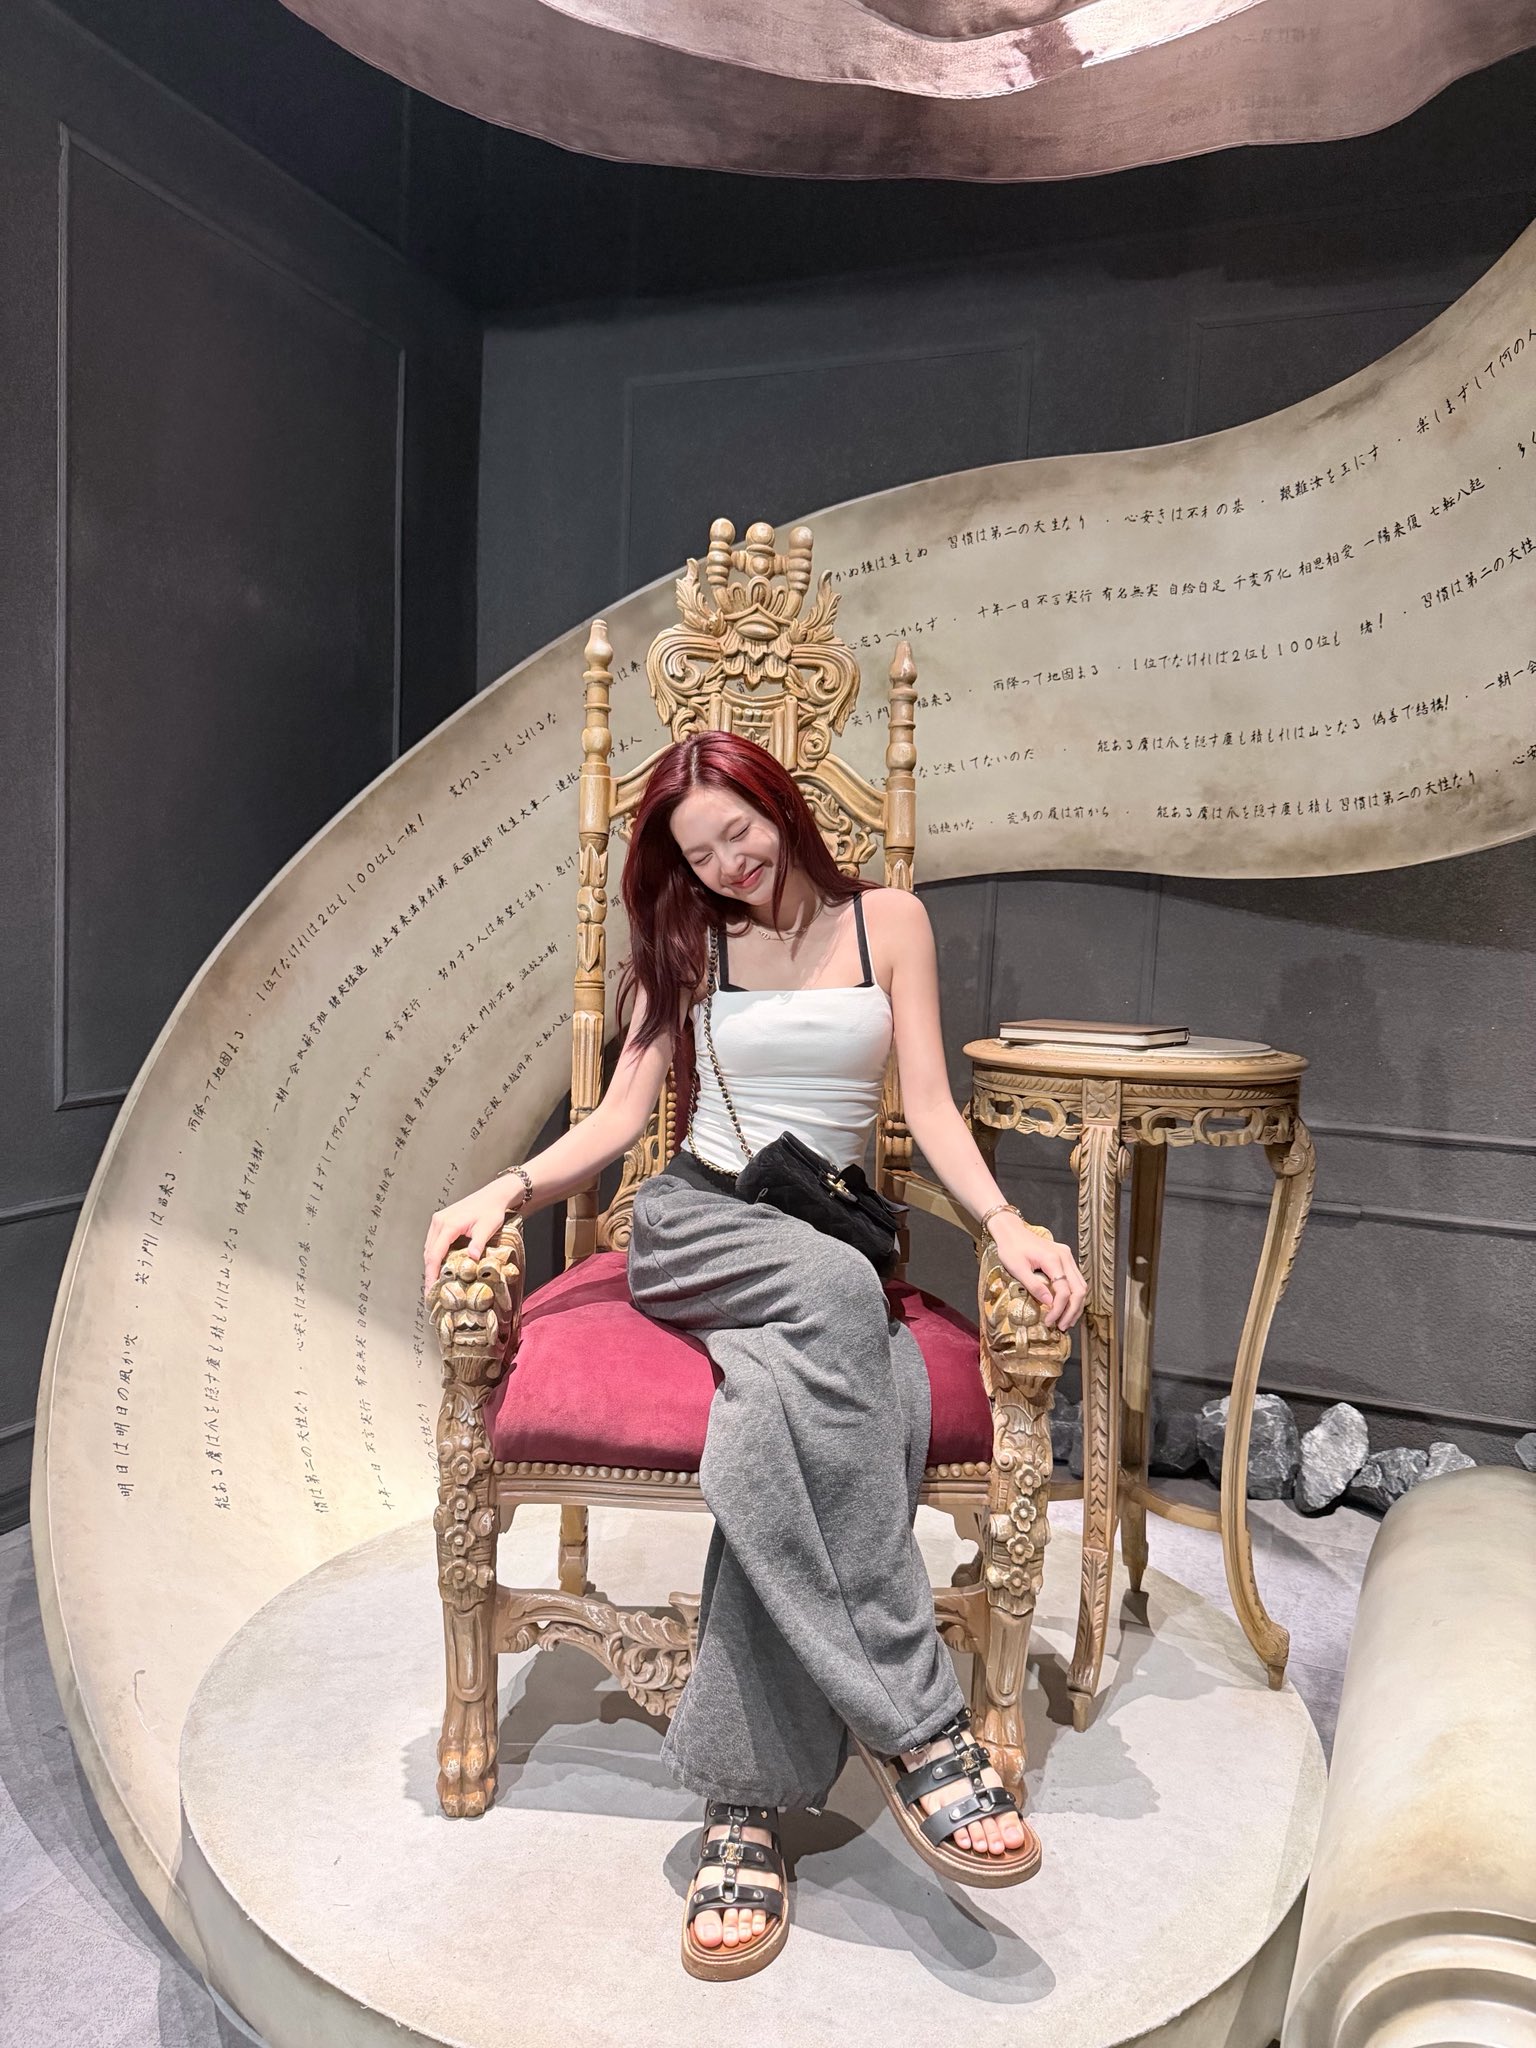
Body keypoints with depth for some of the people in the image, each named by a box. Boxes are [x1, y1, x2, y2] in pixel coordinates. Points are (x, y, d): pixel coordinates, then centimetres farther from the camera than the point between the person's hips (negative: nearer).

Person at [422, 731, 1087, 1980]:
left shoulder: (888, 921, 11)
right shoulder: (688, 945, 14)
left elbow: (929, 1106, 3)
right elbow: (622, 1116, 9)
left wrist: (1006, 1222, -14)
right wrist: (507, 1191, -8)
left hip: (830, 1250, 1)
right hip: (693, 1224, 0)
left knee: (789, 1402, -36)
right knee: (836, 1290, -37)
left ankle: (745, 1804, -30)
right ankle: (913, 1720, -35)